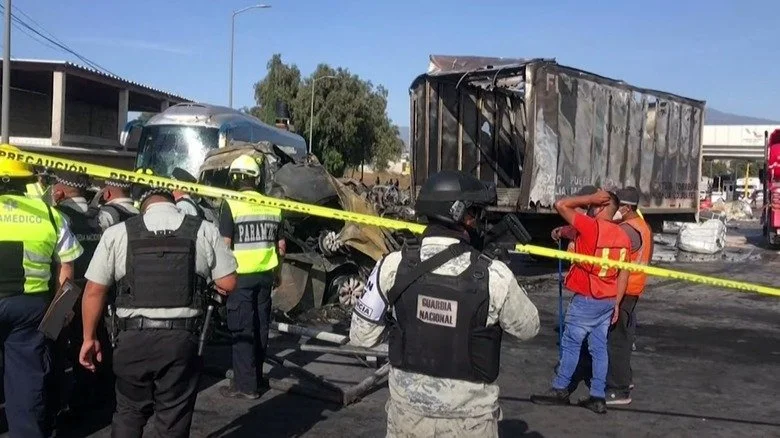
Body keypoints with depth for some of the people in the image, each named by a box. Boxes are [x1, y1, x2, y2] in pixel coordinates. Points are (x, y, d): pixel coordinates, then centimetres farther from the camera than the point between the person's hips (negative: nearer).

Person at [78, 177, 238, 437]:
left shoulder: (117, 233, -1)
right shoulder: (205, 231, -1)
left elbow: (94, 291, 2)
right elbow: (228, 283, 1)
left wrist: (89, 338, 14)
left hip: (133, 338, 1)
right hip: (182, 339, 0)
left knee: (129, 411, 21)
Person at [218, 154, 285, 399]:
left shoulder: (231, 205, -10)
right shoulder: (272, 206, 6)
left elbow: (225, 245, -13)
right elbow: (281, 246, 11)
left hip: (241, 276, -5)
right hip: (265, 274, 5)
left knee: (242, 330, 0)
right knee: (261, 326, 14)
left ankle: (245, 385, 3)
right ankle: (257, 378, 26)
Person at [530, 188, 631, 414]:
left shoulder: (591, 226, -17)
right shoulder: (622, 236, 5)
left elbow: (560, 205, -12)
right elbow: (623, 274, 7)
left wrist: (590, 198, -7)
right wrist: (616, 303, 12)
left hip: (586, 299, -7)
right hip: (608, 300, 7)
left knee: (571, 343, 5)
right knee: (599, 347, 11)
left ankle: (560, 390, 14)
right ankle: (598, 397, 14)